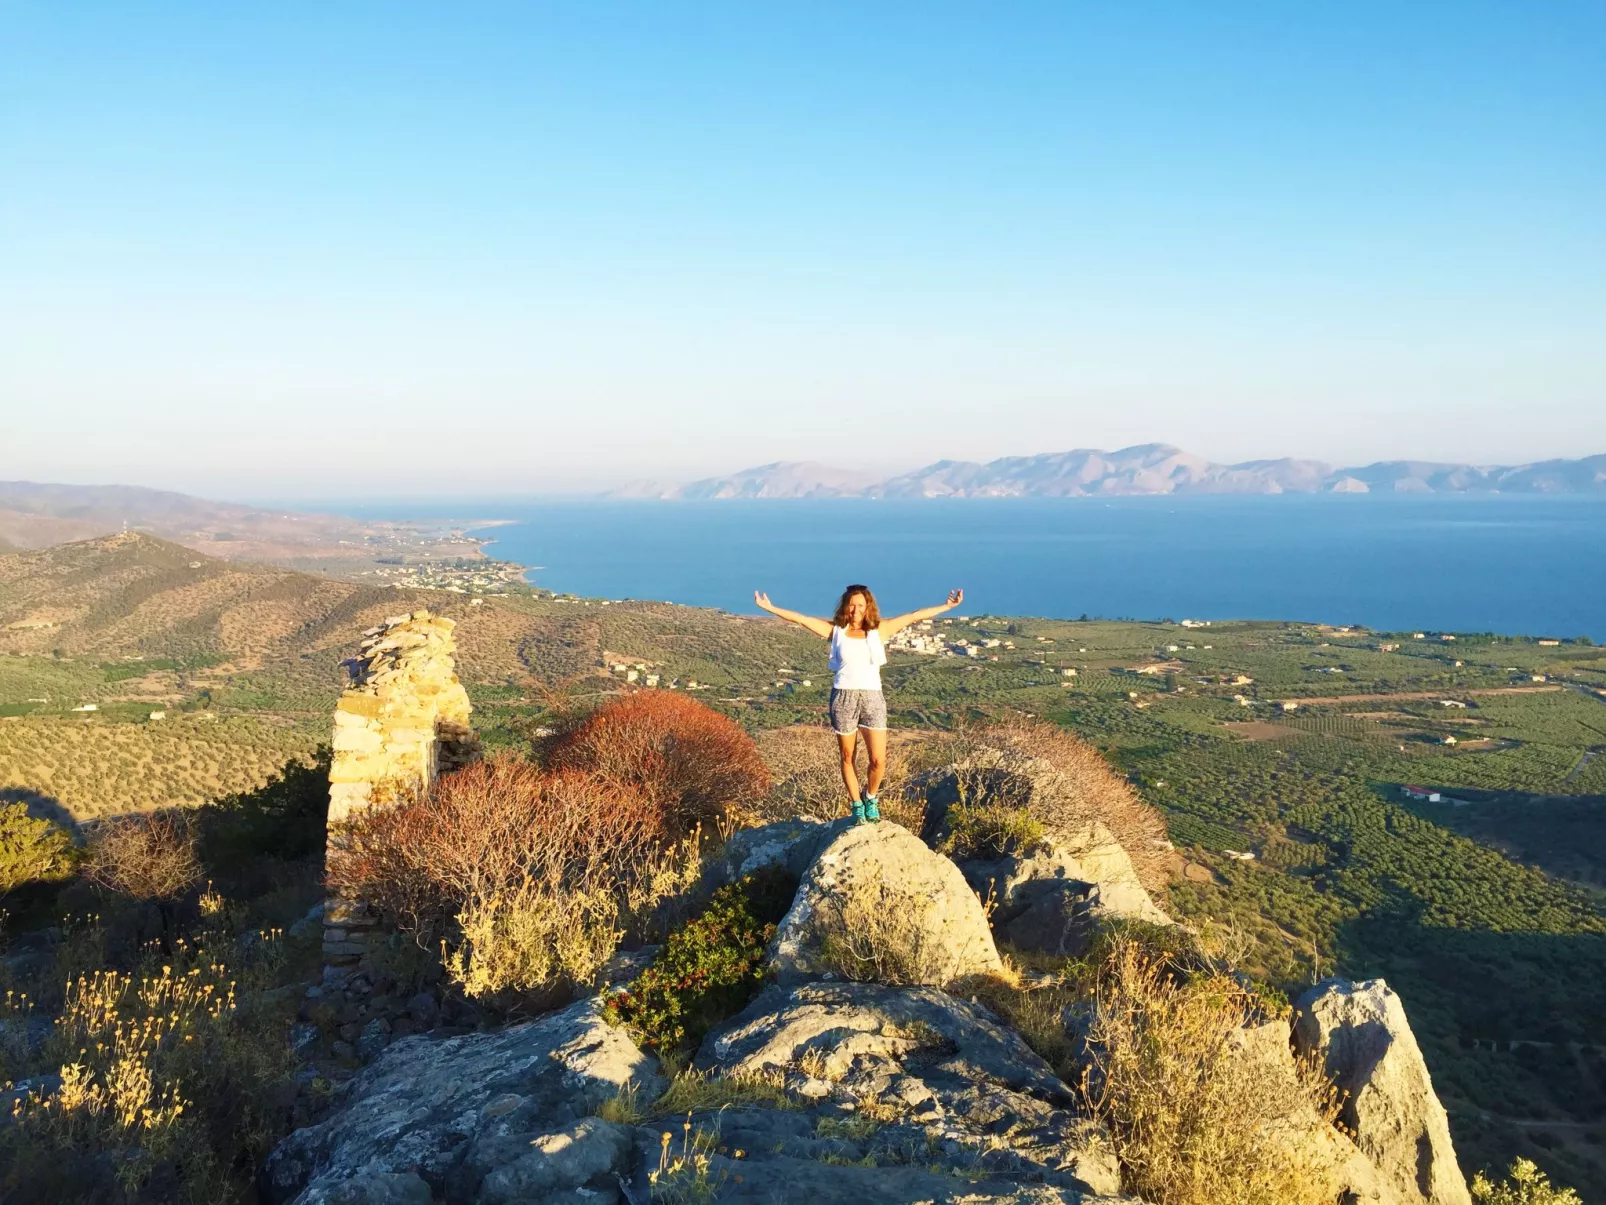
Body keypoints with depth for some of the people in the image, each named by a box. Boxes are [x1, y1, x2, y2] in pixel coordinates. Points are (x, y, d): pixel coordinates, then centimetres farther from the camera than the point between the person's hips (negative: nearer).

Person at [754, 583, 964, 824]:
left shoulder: (879, 630, 6)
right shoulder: (835, 630, 4)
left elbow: (914, 616, 7)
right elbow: (800, 619, 1)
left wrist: (947, 606, 7)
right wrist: (770, 607, -4)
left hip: (872, 698, 0)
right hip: (843, 697, 0)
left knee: (878, 761, -4)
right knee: (848, 758, 10)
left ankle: (870, 798, 26)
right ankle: (857, 806, 29)